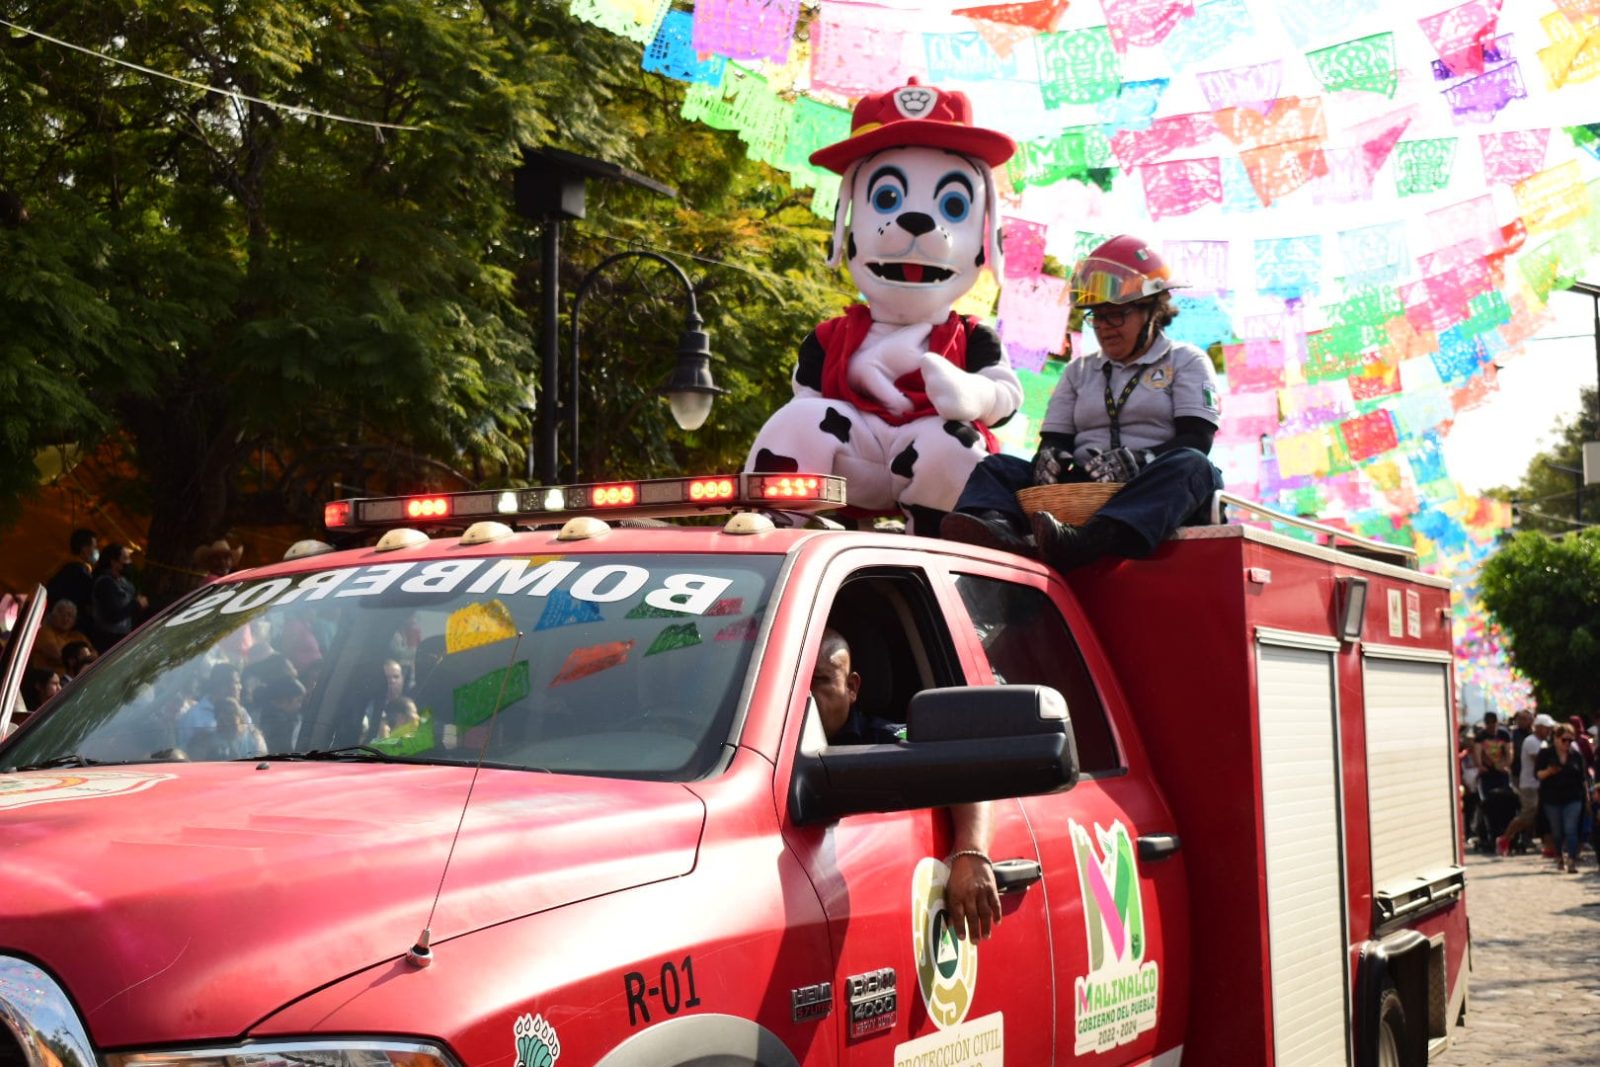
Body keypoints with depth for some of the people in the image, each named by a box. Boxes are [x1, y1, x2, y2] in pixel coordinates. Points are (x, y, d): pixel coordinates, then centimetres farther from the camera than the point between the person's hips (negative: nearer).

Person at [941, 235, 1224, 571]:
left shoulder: (1187, 362, 12)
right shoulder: (1080, 370, 25)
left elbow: (1195, 441, -3)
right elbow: (1055, 438, 19)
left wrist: (1135, 461, -22)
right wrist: (1049, 456, -8)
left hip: (1155, 495, -4)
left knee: (1192, 467, -35)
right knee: (996, 467, -10)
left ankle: (1084, 541, -62)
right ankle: (998, 528, -49)